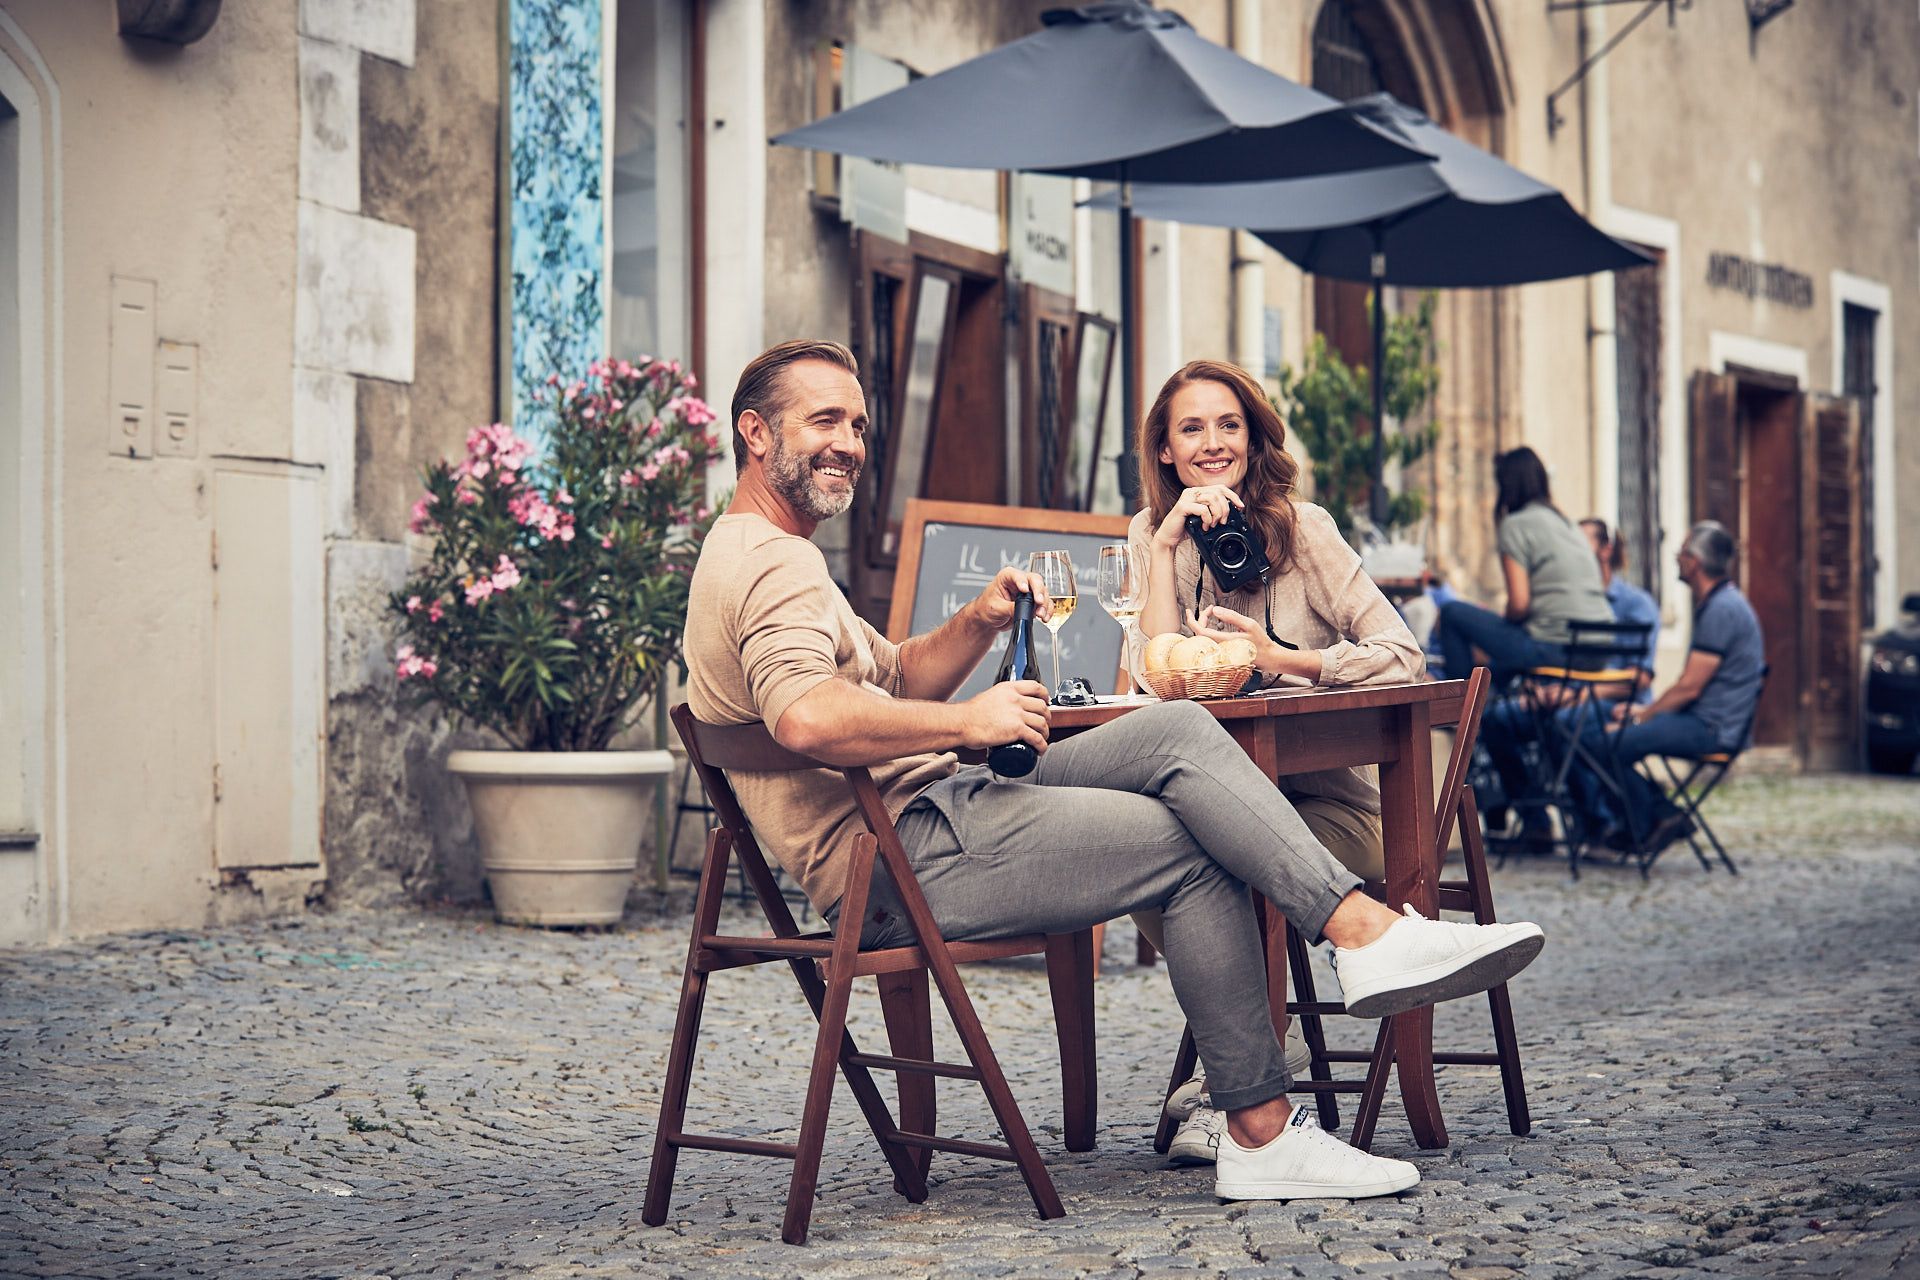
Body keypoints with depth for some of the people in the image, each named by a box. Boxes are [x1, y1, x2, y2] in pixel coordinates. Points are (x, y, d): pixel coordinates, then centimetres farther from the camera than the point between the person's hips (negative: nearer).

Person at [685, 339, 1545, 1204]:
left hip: (928, 811, 11)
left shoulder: (746, 556, 23)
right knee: (1194, 849, -10)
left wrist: (978, 622, 8)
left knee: (1178, 732, -1)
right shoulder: (777, 561, -14)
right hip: (906, 858, -11)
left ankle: (1363, 926, -10)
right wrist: (969, 722, -22)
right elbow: (806, 716, -33)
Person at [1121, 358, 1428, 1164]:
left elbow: (1403, 658, -12)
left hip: (1330, 801, -3)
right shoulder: (1152, 535, 6)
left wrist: (1285, 659, -21)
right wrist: (1168, 542, -15)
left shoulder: (1301, 529, -4)